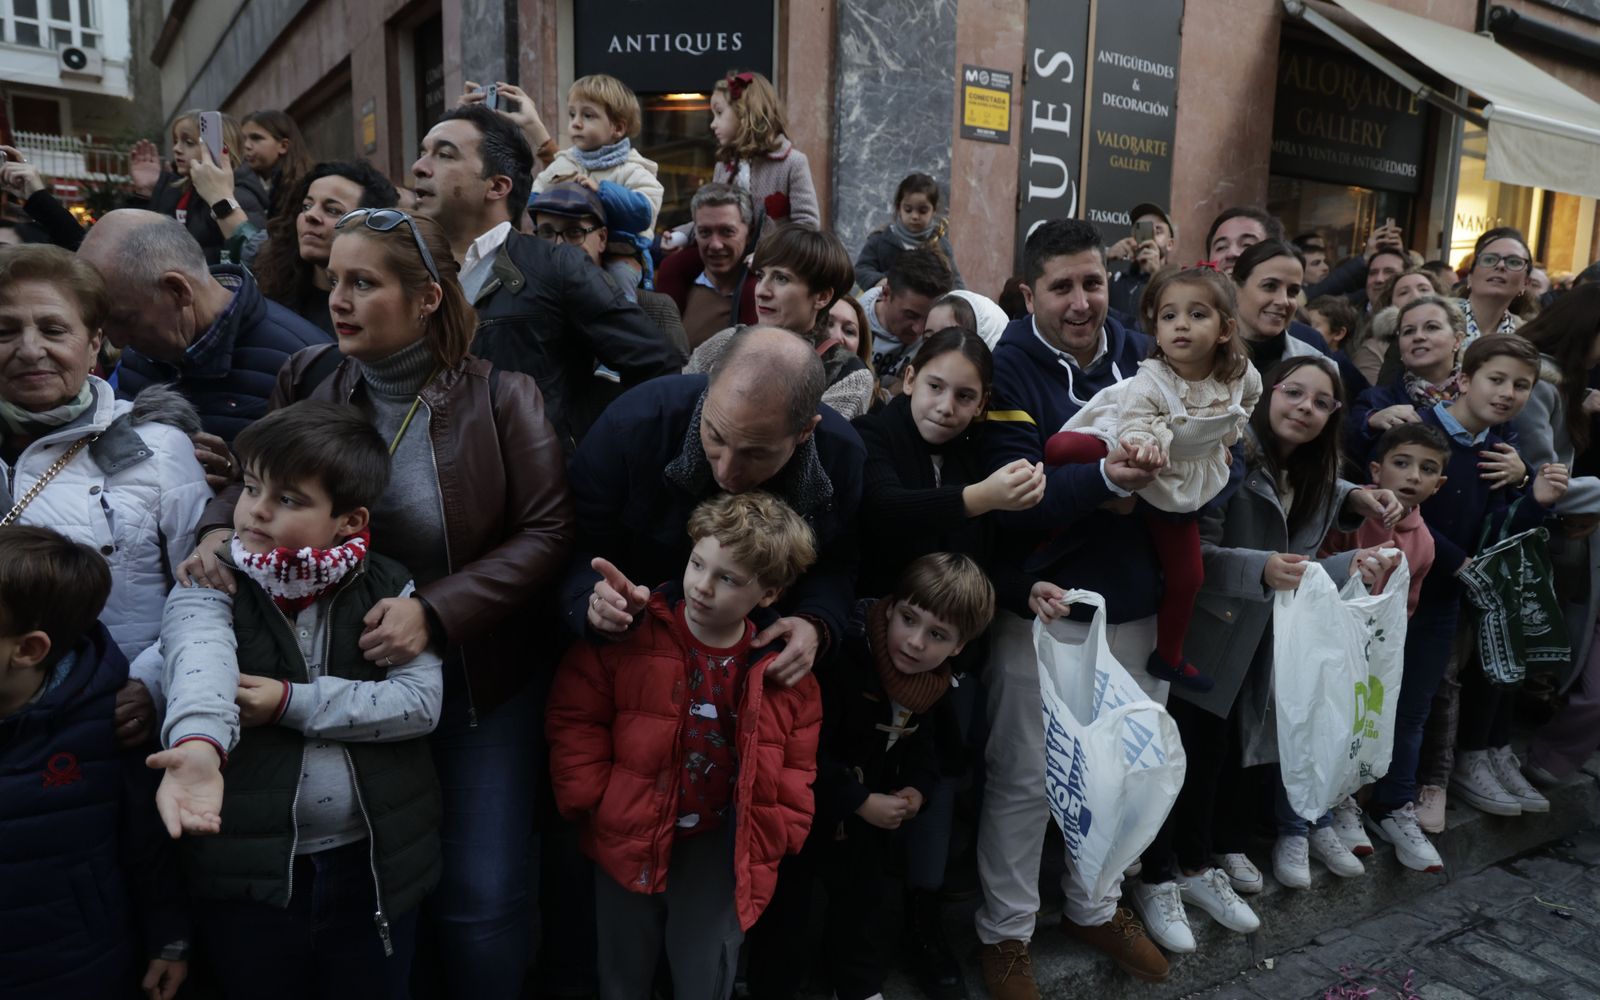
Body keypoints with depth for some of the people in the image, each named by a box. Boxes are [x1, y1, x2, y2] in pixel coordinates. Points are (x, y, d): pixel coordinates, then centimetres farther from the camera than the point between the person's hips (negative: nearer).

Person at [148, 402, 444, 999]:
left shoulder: (387, 588, -3)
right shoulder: (211, 588, -6)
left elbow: (422, 698, -12)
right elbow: (201, 660, -29)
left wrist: (293, 703, -19)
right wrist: (200, 745, -50)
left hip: (376, 859, 1)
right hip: (250, 862, 0)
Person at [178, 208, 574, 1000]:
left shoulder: (498, 398, -12)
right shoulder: (308, 383, -2)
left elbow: (546, 533, -14)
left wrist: (434, 610, -24)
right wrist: (219, 530, -14)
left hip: (476, 688, -3)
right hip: (348, 679, 3)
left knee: (479, 899, 5)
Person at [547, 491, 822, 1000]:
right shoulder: (629, 632, -14)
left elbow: (796, 766, 2)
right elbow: (574, 715, -8)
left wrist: (772, 839, -5)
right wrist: (592, 800, -11)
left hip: (721, 850, 0)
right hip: (629, 840, 0)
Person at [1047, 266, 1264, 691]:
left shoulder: (1240, 375, -9)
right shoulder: (1149, 381, -25)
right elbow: (1137, 426, -38)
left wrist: (1225, 439, 10)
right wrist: (1144, 447, -59)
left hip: (1182, 483, 4)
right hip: (1133, 462, -4)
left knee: (1187, 576, 10)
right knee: (1061, 448, -35)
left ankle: (1168, 656, 34)